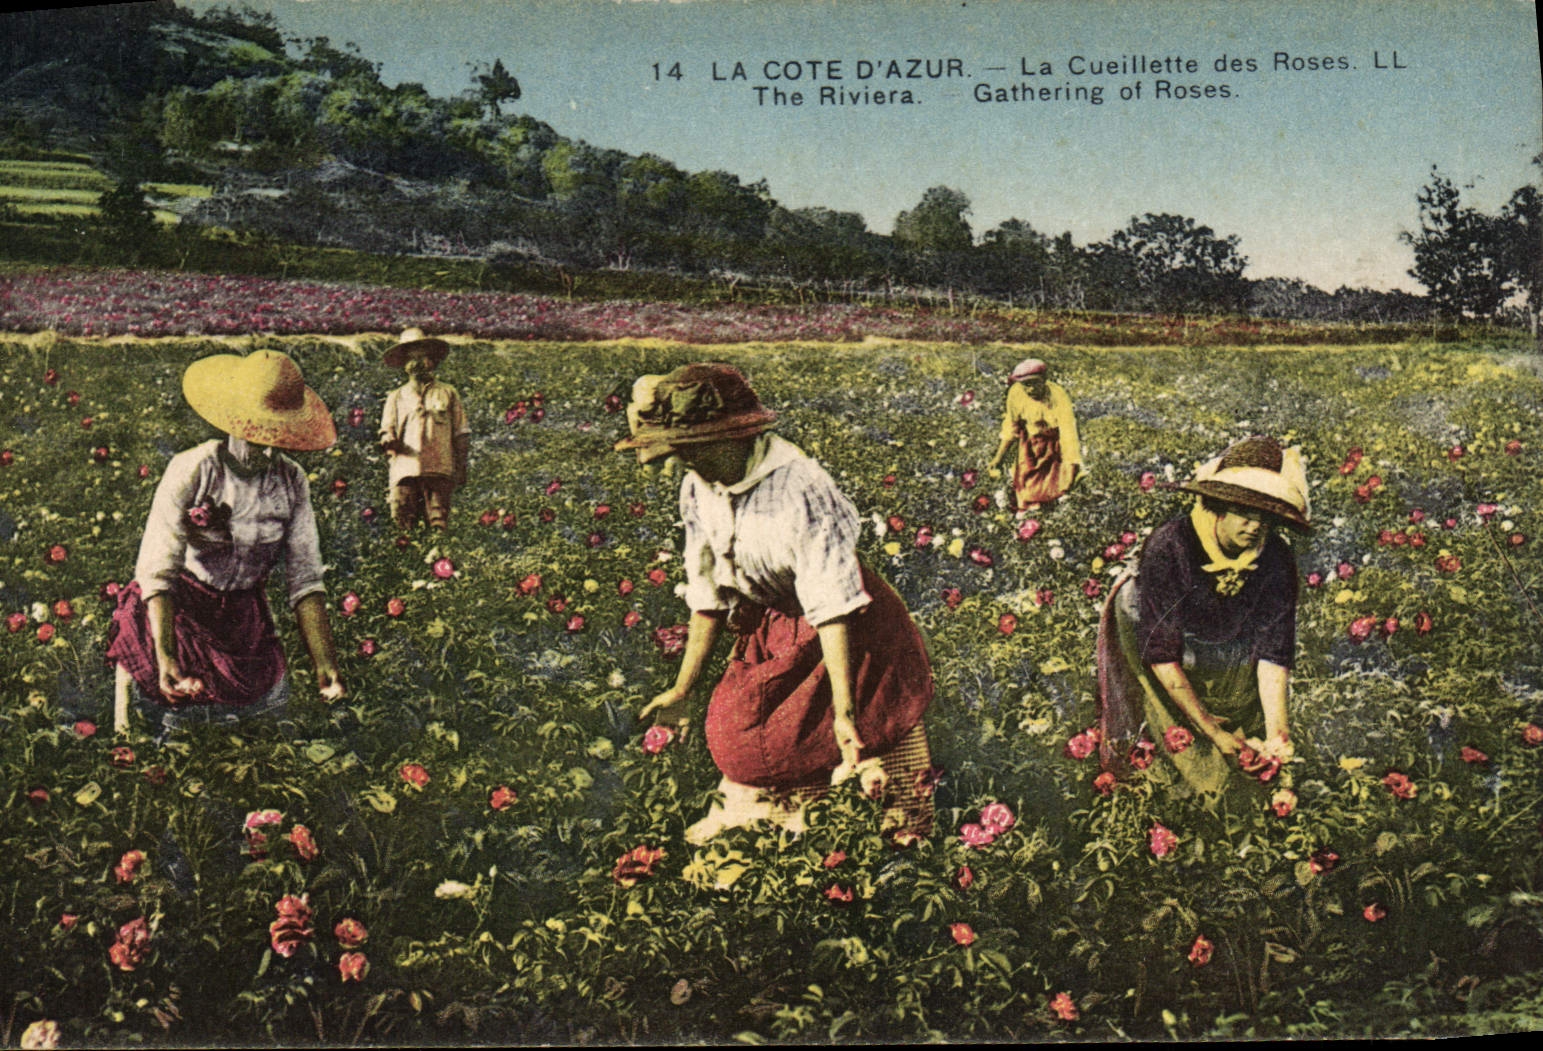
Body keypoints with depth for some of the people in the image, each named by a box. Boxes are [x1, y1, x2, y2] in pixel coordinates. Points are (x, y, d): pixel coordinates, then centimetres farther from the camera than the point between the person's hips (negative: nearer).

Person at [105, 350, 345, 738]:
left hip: (244, 616, 4)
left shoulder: (292, 482, -6)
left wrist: (325, 665, -17)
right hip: (178, 610, -4)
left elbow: (305, 579, -7)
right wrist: (165, 657, -34)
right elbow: (157, 570, -22)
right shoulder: (191, 471, -18)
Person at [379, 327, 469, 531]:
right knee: (402, 522, -5)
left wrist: (461, 468, 5)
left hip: (439, 470, -1)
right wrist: (389, 441, -11)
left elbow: (461, 435, 13)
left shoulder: (447, 393, 15)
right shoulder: (396, 397, 20)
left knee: (439, 526, -8)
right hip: (405, 470, 1)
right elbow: (387, 431, 14)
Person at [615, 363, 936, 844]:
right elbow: (708, 595, 3)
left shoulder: (797, 489, -30)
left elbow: (831, 605, -31)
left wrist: (844, 709, -33)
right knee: (730, 729, 1)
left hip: (849, 635, -6)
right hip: (768, 632, 6)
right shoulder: (698, 488, -7)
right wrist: (683, 689, 8)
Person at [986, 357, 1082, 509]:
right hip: (1029, 446, 3)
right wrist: (998, 457, -3)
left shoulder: (1058, 395, -31)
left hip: (1056, 444, -3)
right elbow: (1011, 428, -2)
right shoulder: (1016, 393, -19)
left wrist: (1072, 464, -45)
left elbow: (1068, 430, -36)